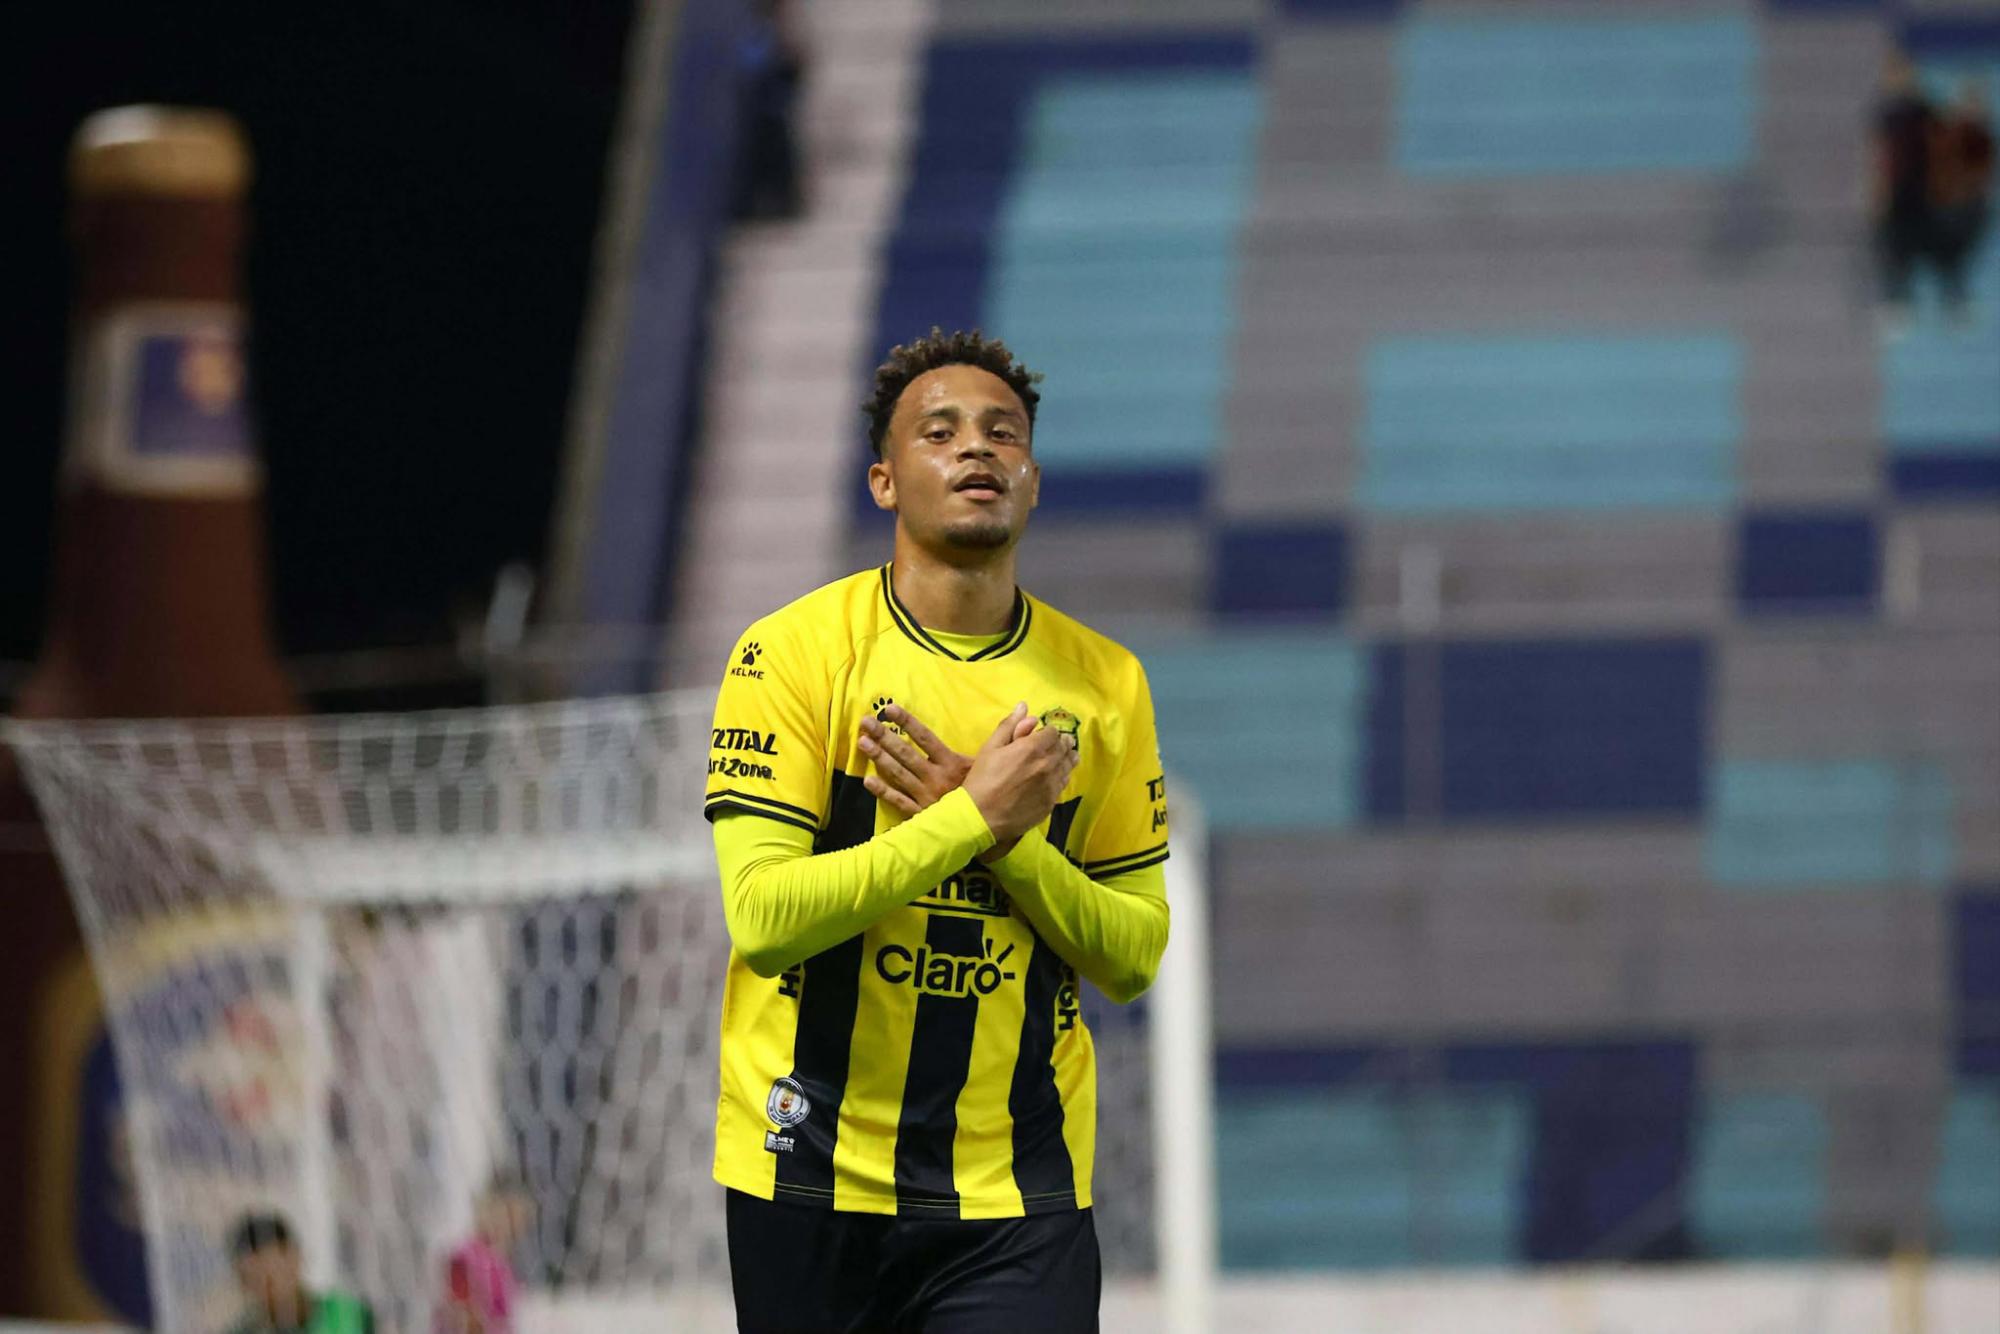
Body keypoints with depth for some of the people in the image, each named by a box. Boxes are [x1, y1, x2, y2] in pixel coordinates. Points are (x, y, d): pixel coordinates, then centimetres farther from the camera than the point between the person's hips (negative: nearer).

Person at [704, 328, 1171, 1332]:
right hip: (813, 1175, -2)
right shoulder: (794, 652, -5)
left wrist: (1008, 840, -11)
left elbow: (1134, 956, 6)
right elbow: (762, 918, -15)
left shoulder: (1104, 685, 6)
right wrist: (975, 816, -18)